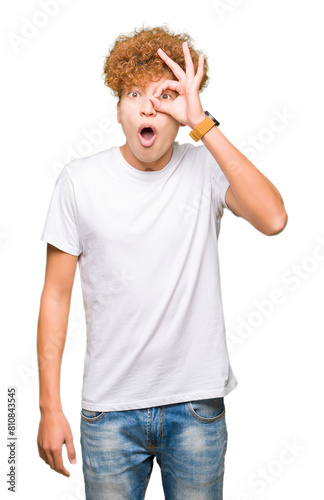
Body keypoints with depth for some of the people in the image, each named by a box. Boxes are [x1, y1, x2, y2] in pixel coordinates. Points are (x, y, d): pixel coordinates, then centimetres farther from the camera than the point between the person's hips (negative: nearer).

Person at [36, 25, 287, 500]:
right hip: (109, 409, 0)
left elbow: (273, 219, -25)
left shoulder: (207, 168, -5)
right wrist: (50, 406, -3)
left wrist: (203, 124, -24)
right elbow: (56, 294, -2)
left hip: (197, 406, 0)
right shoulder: (79, 180, -5)